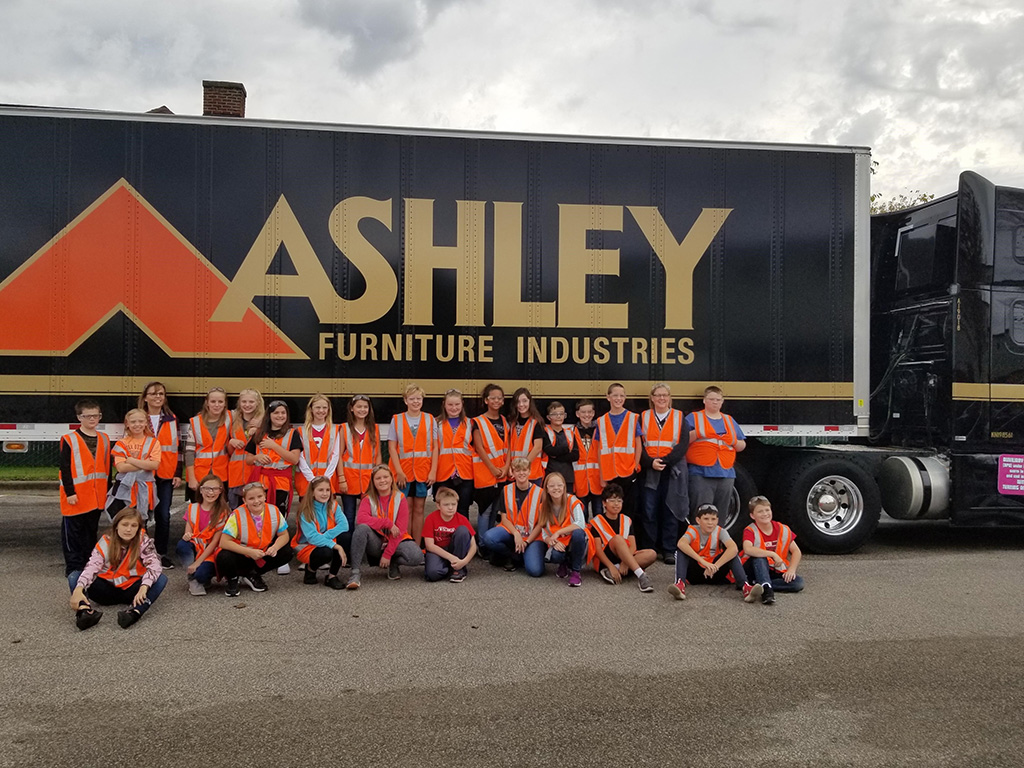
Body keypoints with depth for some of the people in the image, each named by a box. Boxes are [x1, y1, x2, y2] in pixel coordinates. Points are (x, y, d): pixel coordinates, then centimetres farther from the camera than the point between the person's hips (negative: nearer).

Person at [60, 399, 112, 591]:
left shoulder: (104, 440, 9)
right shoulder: (70, 440, -7)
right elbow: (65, 468, -10)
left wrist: (107, 490, 11)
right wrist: (70, 492, -14)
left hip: (97, 497, 5)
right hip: (76, 497, -5)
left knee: (91, 532, 14)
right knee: (73, 533, 2)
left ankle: (89, 564, 23)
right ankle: (73, 568, 9)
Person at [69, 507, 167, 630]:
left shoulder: (143, 541, -8)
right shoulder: (105, 542, -8)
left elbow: (154, 566, -22)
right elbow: (91, 566, -22)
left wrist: (143, 588, -40)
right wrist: (78, 589, -40)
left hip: (130, 591, -1)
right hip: (107, 590, 1)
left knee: (161, 579, -26)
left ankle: (134, 612, -52)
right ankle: (83, 612, -48)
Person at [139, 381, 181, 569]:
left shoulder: (172, 419, 8)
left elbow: (177, 447, 8)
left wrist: (178, 473, 3)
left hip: (165, 475, 1)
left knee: (163, 515, 3)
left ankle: (161, 553, 14)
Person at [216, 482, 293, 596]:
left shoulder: (274, 511, -12)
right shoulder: (237, 515, -21)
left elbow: (284, 535, -4)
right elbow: (224, 542, -25)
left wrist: (275, 547, -27)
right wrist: (250, 552, -33)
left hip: (263, 555, 4)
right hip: (241, 555, -4)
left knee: (286, 552, -16)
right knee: (224, 558, -34)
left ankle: (252, 574, 3)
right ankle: (232, 579, 5)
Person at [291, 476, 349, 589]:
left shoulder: (333, 505, -3)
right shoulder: (306, 511, -16)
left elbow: (344, 525, -19)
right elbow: (312, 537, -26)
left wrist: (324, 537, -30)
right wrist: (336, 546, -35)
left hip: (328, 543, 4)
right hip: (306, 547, -4)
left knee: (346, 536, -24)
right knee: (326, 552, -37)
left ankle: (332, 576, -12)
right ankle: (310, 569, 1)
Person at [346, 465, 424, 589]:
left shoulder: (400, 498, -3)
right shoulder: (368, 499, -1)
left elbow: (400, 529, -10)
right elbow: (360, 519, -23)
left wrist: (387, 555, -17)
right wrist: (388, 523, -27)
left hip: (395, 541, 0)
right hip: (376, 543, 0)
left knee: (417, 556, -31)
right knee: (361, 528, -32)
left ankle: (393, 564, 3)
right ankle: (355, 573, -28)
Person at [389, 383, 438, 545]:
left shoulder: (430, 419, 6)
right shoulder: (397, 419, 3)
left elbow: (434, 447, 4)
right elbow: (392, 447, -1)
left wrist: (433, 471, -5)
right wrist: (399, 471, -9)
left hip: (423, 471, 1)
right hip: (403, 472, -1)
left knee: (419, 509, 5)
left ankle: (416, 546, 11)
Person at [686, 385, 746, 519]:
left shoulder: (729, 420, 21)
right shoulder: (693, 417, 9)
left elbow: (742, 446, 21)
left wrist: (733, 441, 0)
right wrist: (697, 433, -14)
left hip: (725, 474, 4)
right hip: (700, 474, -4)